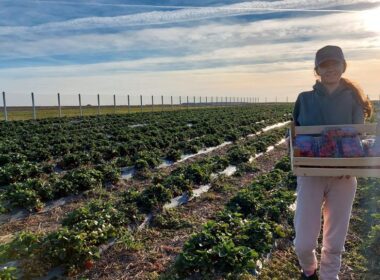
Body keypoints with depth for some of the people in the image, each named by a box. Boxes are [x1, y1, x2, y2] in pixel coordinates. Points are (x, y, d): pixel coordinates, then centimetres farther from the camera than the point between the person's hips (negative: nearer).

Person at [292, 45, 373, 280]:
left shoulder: (353, 99, 3)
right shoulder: (305, 99, 4)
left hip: (343, 177, 1)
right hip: (310, 175, 0)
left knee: (335, 242, 9)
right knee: (304, 242, -1)